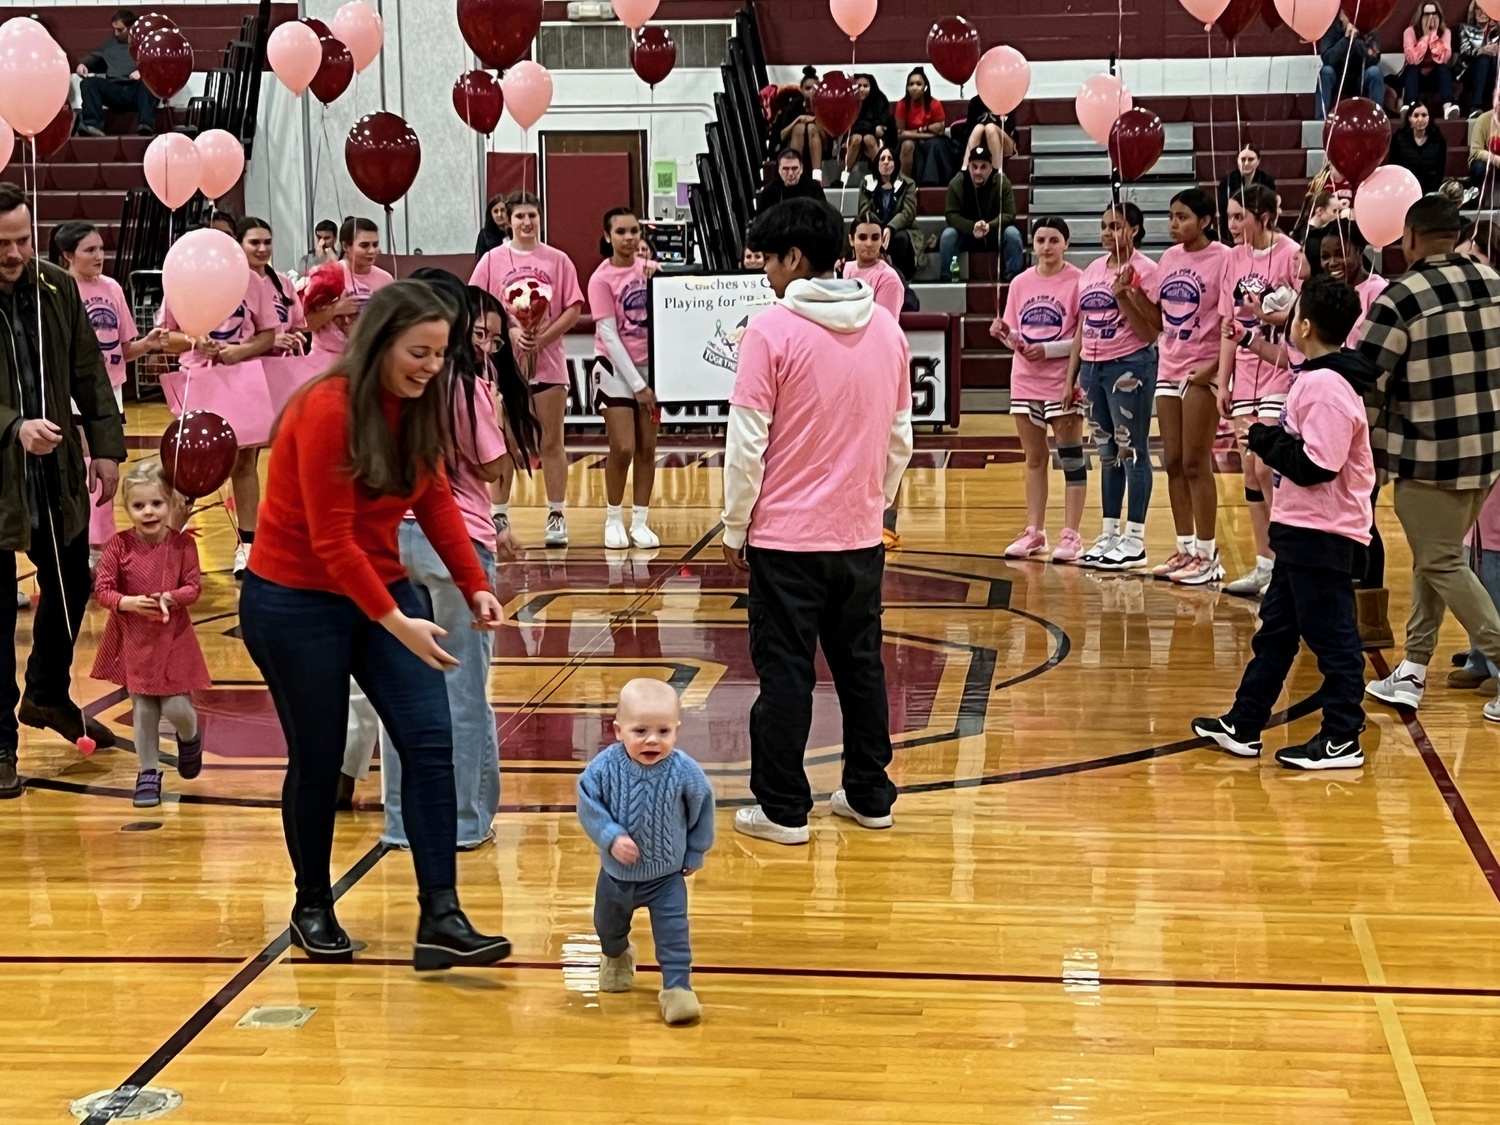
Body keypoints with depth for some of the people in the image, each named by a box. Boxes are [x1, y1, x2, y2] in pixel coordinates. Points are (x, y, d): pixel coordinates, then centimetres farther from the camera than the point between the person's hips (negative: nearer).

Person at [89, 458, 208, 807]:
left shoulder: (182, 544, -10)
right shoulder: (119, 546, -10)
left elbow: (193, 587, -8)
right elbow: (102, 590, -9)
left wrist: (170, 598, -27)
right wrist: (128, 602, -26)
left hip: (173, 638, -1)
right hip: (134, 640, 1)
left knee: (176, 707, -1)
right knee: (143, 710, 8)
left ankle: (189, 737, 34)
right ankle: (148, 773, 21)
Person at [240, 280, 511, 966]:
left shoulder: (416, 407, 0)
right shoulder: (326, 410, -21)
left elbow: (436, 500, 7)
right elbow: (331, 540, -22)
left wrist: (475, 586, -5)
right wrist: (396, 621, -24)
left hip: (381, 589, 7)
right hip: (296, 602, -6)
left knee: (430, 742, -7)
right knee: (318, 760, 4)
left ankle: (441, 919, -7)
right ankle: (312, 910, 25)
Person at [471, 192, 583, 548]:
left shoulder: (557, 260, 4)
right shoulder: (492, 260, 3)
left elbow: (574, 310, 0)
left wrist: (543, 337, -13)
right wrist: (511, 332, -15)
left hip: (548, 362, 0)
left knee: (552, 442, 3)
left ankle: (557, 516, 8)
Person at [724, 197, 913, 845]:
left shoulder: (771, 331, -13)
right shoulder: (885, 330, 4)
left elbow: (747, 443, -12)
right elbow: (901, 436, 10)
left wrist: (735, 529, -2)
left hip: (786, 536, -5)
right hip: (859, 535, 5)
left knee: (785, 673, 2)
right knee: (861, 664, 15)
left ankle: (783, 809, 7)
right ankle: (869, 795, 22)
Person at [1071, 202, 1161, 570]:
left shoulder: (1142, 270, -8)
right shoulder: (1092, 270, 13)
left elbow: (1149, 332, -13)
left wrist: (1123, 295, -22)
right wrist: (1071, 376, 15)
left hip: (1129, 367, -7)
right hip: (1093, 366, 7)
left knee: (1131, 451, -3)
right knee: (1107, 454, 13)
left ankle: (1135, 541, 2)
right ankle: (1109, 535, 19)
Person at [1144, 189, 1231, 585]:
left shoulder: (1223, 258, -11)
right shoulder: (1169, 258, 11)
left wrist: (1215, 366, -19)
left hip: (1203, 371, -7)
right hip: (1169, 369, 7)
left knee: (1196, 463, -5)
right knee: (1173, 463, 8)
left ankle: (1207, 555, 3)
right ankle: (1185, 549, 17)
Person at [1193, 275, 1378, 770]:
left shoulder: (1326, 387, -21)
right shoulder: (1320, 378, 11)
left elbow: (1314, 466, -26)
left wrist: (1264, 438, -15)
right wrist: (1272, 436, 5)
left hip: (1322, 535, -11)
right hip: (1304, 529, 11)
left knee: (1331, 636, -1)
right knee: (1275, 630, 16)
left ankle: (1342, 739, 8)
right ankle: (1243, 725, 24)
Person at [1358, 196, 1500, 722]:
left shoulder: (1400, 298, -14)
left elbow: (1368, 383, -13)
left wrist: (1363, 449, 2)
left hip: (1428, 454, -7)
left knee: (1442, 564, 3)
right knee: (1434, 556, 17)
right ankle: (1413, 669, 21)